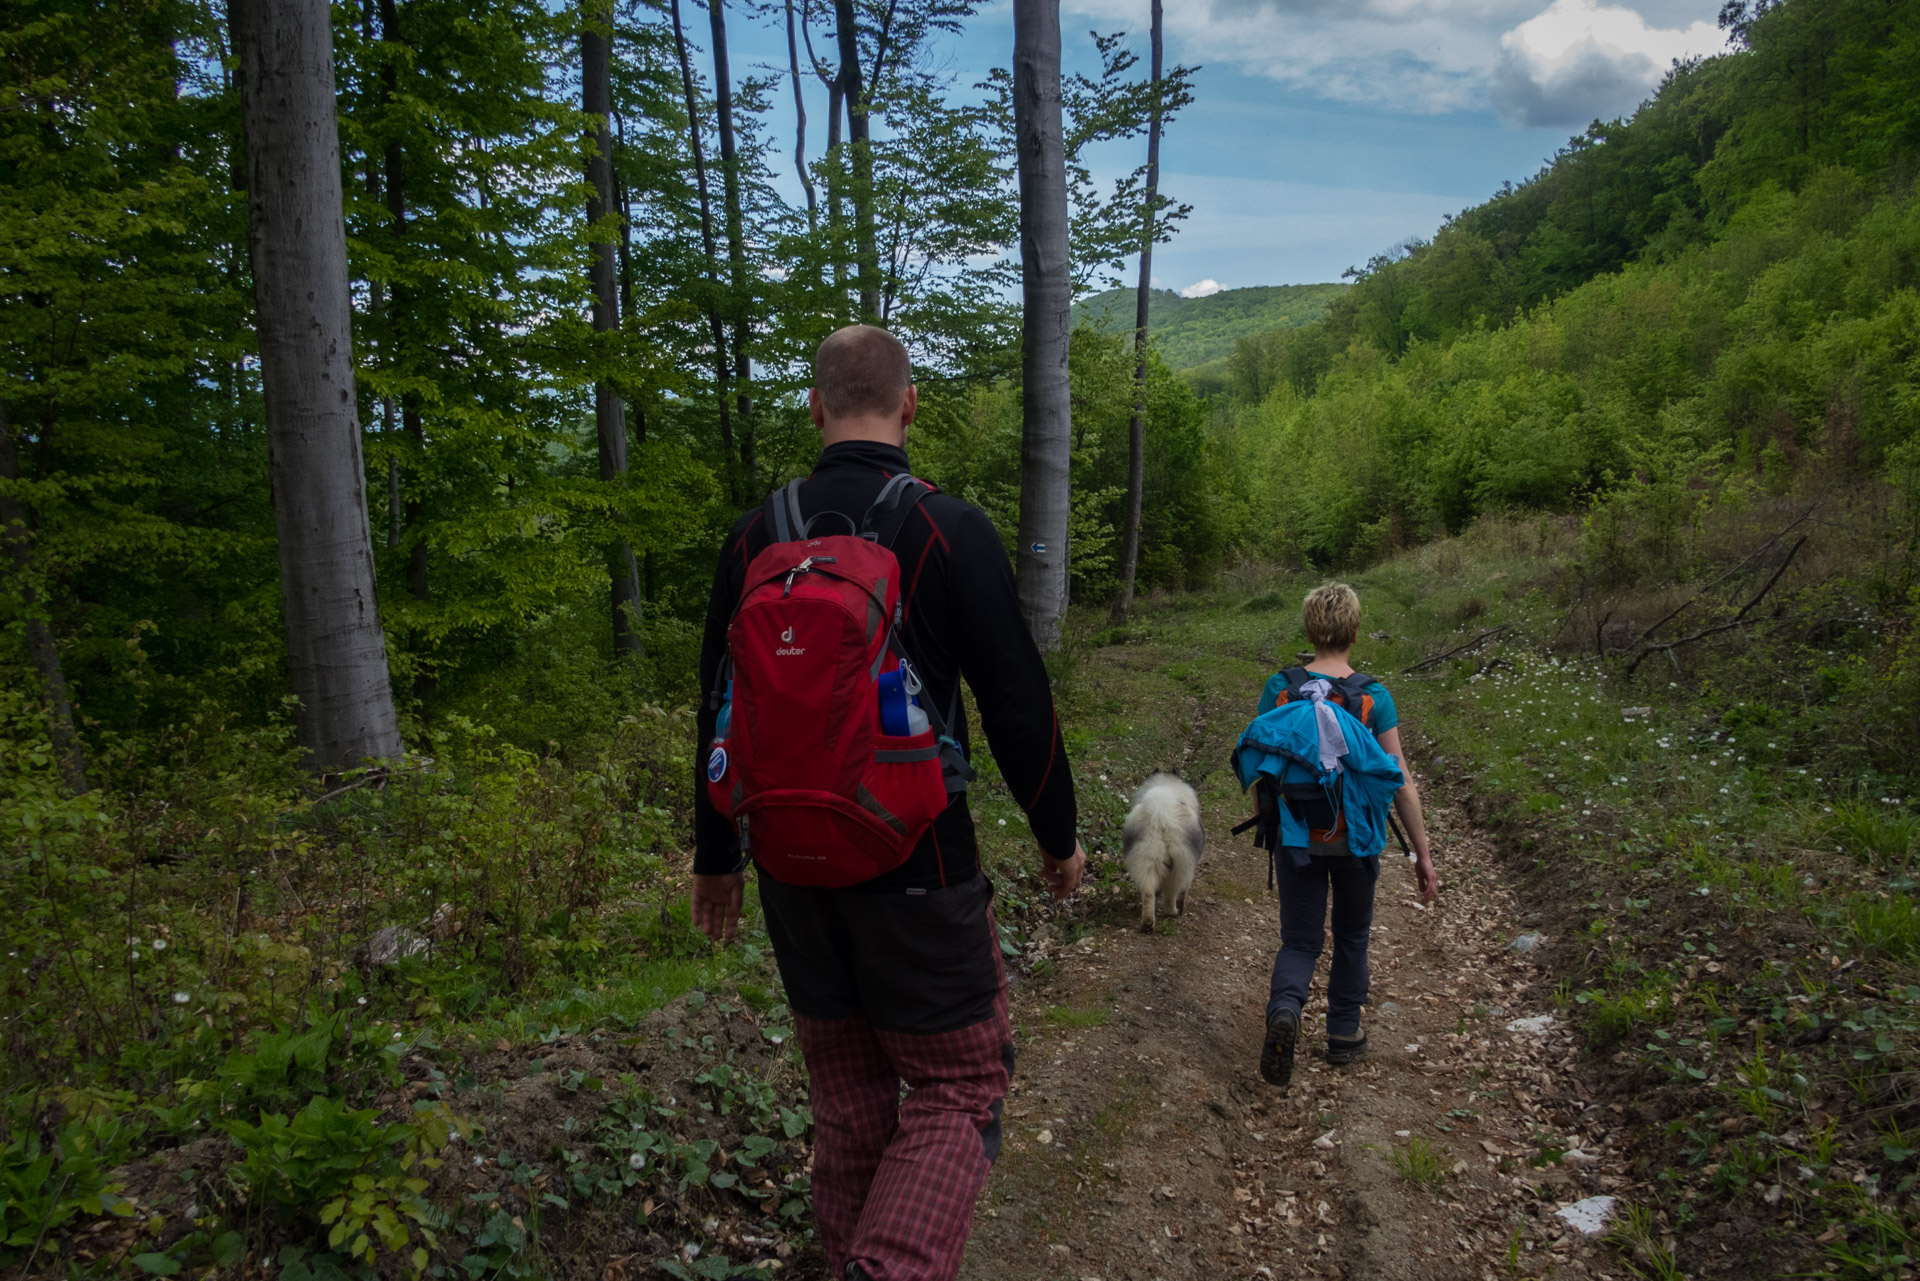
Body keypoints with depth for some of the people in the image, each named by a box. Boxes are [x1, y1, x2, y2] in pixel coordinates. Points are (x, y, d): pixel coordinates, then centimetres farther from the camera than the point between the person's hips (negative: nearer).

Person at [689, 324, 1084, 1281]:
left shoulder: (754, 535, 1)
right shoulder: (950, 531, -11)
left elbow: (721, 711, 7)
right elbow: (1017, 707, -9)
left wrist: (716, 856, 19)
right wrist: (1058, 835, 7)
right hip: (918, 870, -4)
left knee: (846, 1098, 19)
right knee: (958, 1088, 9)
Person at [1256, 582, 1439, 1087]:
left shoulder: (1279, 689, -8)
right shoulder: (1373, 698, -12)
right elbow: (1401, 784, -10)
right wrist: (1423, 854, -2)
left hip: (1297, 835, 1)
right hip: (1355, 837, 0)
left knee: (1300, 941, 9)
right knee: (1351, 937, 21)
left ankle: (1284, 1009, -20)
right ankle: (1343, 1033, 32)